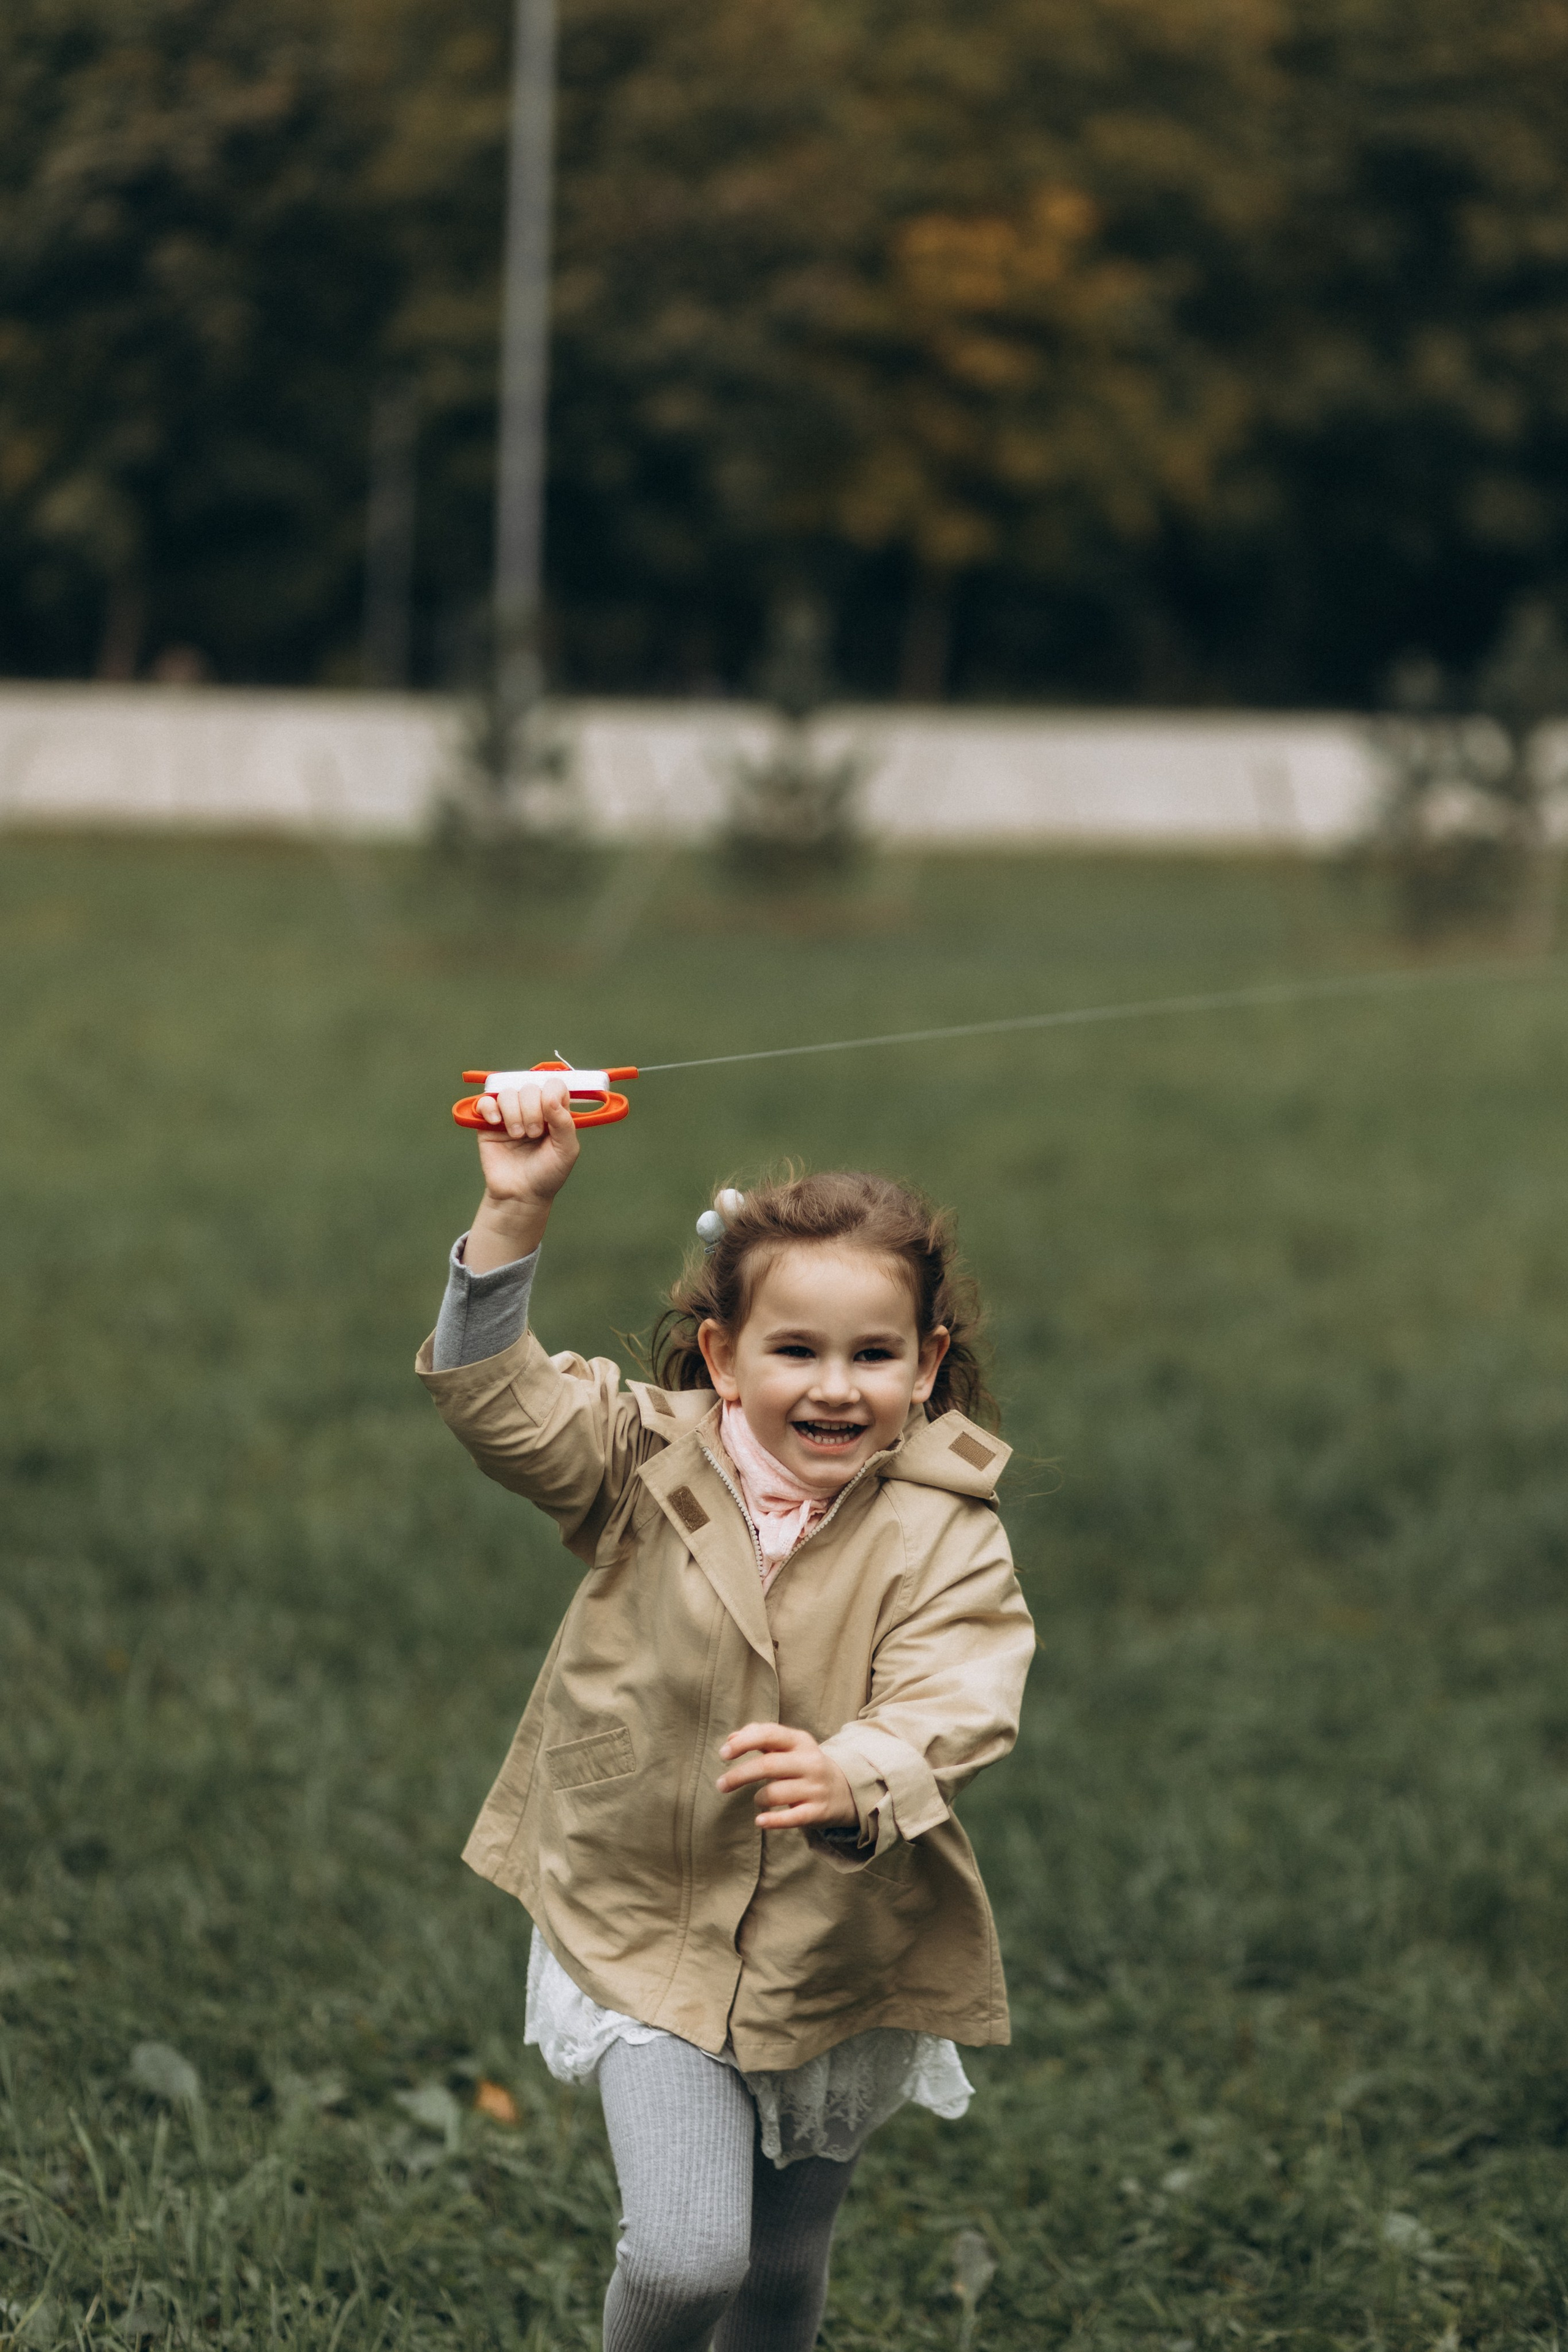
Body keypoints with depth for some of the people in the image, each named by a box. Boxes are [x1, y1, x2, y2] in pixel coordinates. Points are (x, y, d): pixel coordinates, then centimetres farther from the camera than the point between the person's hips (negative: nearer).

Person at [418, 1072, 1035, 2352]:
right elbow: (493, 1393, -15)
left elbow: (950, 1711, -28)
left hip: (846, 1956, 1)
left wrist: (850, 1781, -49)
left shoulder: (944, 1536, -15)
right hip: (648, 1941, -1)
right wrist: (516, 1214, -27)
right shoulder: (653, 1469, -9)